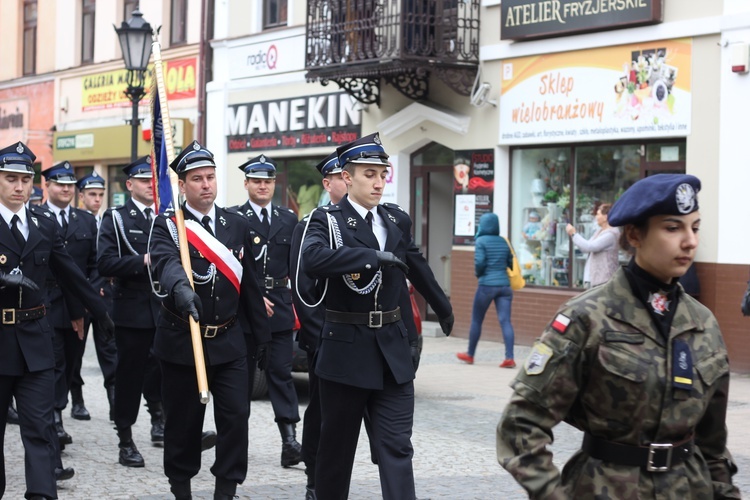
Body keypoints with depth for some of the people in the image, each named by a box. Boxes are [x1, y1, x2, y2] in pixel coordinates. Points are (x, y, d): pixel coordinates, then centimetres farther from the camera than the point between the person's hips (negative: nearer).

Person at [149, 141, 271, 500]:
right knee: (183, 421, 6)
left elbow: (250, 285, 11)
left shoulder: (237, 226, 7)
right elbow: (167, 262, -29)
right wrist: (180, 287, -51)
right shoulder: (168, 225, -6)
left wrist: (263, 337, 11)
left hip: (228, 341, 3)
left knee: (236, 416, -4)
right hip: (182, 340, -3)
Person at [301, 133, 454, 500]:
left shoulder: (397, 219, 8)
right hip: (345, 348, -3)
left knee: (396, 445, -3)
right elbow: (312, 260, -30)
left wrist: (444, 309, 38)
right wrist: (375, 257, -30)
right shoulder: (327, 220, -7)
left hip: (393, 349, 4)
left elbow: (418, 269, 25)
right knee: (337, 445, 10)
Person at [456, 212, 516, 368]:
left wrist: (478, 273, 5)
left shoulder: (481, 241, -5)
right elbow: (511, 263, 8)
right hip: (504, 285, 4)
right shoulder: (503, 241, 9)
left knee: (476, 320, 12)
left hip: (486, 285, -4)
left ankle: (470, 355, 23)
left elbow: (479, 262, -14)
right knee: (505, 321, -3)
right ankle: (509, 357, -15)